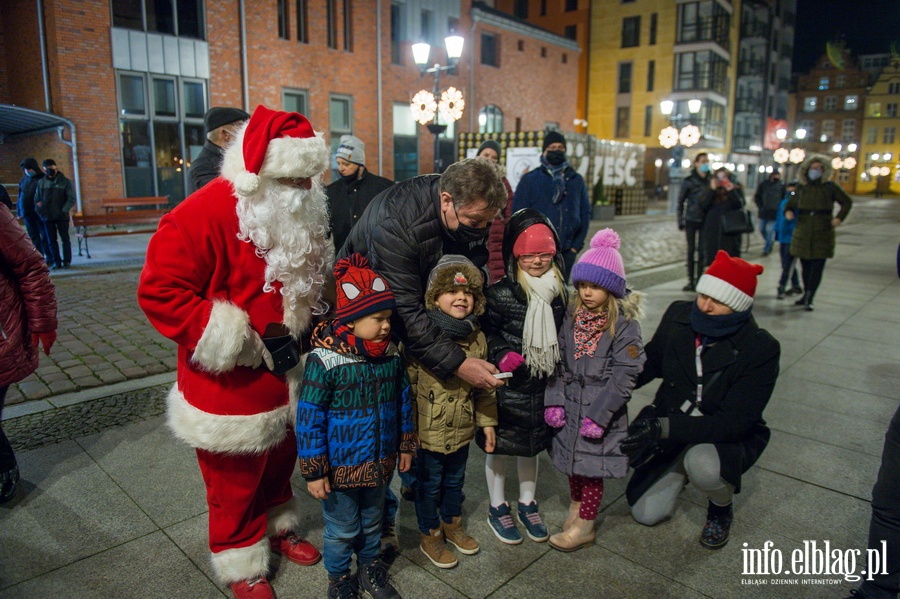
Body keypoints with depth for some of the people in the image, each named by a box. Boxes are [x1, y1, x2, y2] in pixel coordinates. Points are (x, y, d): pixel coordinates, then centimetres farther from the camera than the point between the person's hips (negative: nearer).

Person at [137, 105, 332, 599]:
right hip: (230, 384, -6)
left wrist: (304, 332, 5)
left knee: (280, 460, 24)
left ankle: (279, 528, 50)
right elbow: (159, 292, -24)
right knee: (235, 480, 12)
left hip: (284, 375, 7)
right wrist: (249, 341, -24)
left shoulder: (303, 214, 0)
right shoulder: (206, 213, -23)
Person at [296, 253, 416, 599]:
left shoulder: (391, 355, -7)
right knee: (342, 529, 16)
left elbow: (403, 402, 6)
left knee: (372, 521, 25)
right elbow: (309, 419, -18)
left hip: (380, 463, 5)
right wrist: (314, 471, -14)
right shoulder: (324, 360, -23)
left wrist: (405, 446, 11)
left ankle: (369, 568, 49)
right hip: (341, 467, -4)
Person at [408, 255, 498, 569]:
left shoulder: (477, 338, -2)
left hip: (462, 429, 5)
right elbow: (408, 383, -15)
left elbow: (483, 387, 8)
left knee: (455, 481, 24)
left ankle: (452, 525, 47)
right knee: (430, 486, 14)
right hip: (429, 432, -5)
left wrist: (487, 422, 9)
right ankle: (430, 536, 35)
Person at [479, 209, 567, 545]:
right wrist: (502, 353, -22)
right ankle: (497, 508, 33)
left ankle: (527, 505, 41)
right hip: (508, 386, -4)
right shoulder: (500, 293, -14)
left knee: (532, 445, 20)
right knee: (499, 445, 11)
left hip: (542, 387, 4)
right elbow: (487, 332, -6)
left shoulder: (561, 293, 0)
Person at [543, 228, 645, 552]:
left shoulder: (625, 326, -14)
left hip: (601, 409, -5)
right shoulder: (572, 319, 2)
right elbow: (558, 361, 3)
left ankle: (584, 526, 25)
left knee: (592, 467, 8)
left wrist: (599, 415, -19)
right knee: (573, 463, 20)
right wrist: (554, 400, -5)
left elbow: (624, 376, -17)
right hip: (570, 406, 5)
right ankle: (576, 507, 43)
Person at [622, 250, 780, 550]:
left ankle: (721, 509, -1)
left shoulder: (761, 349, -23)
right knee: (646, 513, 0)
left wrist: (667, 427, -39)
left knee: (702, 464, -38)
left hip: (728, 437, -3)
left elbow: (734, 422, -28)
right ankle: (679, 470, 31)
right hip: (668, 429, 3)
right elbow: (651, 362, 5)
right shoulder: (678, 316, -12)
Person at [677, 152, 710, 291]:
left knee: (702, 251, 0)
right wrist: (680, 222, 0)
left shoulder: (711, 180, 3)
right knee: (691, 250, 6)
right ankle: (690, 281, 14)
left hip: (706, 221, 1)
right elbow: (680, 202, 2)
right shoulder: (689, 181, -1)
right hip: (691, 220, -1)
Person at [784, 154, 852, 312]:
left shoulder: (830, 187, 3)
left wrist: (839, 218, -5)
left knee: (817, 268, -6)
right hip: (803, 232, 3)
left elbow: (847, 202, 10)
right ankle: (806, 295, 21)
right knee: (805, 266, 9)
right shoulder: (802, 188, 10)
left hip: (823, 233, -3)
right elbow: (790, 204, 16)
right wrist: (788, 212, -7)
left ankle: (809, 299, -7)